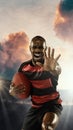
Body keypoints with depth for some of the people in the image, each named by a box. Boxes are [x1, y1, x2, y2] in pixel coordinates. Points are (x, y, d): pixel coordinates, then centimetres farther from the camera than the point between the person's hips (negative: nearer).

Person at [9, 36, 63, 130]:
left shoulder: (50, 63, -19)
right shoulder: (24, 67, -4)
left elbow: (58, 70, -44)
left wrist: (53, 69, -69)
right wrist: (13, 91, -18)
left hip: (52, 104, -5)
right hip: (35, 107, 6)